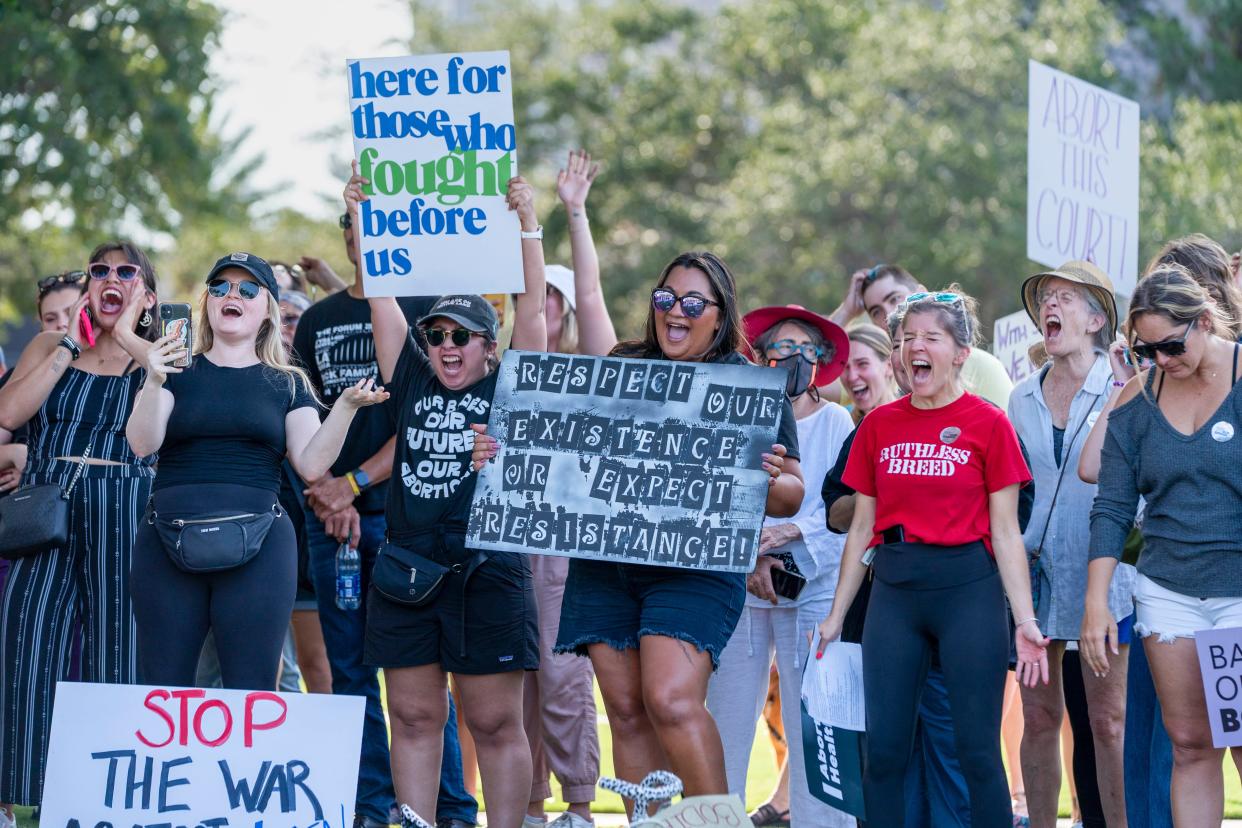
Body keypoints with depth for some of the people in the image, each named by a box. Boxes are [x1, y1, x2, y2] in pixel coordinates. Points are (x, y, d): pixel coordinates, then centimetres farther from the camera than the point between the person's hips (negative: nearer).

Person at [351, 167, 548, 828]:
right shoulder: (413, 383, 10)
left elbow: (533, 305, -1)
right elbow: (382, 298, 10)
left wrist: (528, 222, -4)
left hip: (488, 571, -3)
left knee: (495, 722, 0)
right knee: (414, 717, 6)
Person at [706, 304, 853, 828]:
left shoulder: (834, 422, 6)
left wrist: (789, 533, -17)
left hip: (814, 586, -1)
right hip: (739, 586, 1)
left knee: (811, 722, -5)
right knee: (726, 714, -2)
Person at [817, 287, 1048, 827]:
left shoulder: (988, 425, -1)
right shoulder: (879, 425, 9)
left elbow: (1005, 532, -1)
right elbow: (861, 529, 14)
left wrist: (1025, 620, -9)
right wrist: (836, 616, 12)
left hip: (967, 585, -3)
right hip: (894, 585, 4)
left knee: (977, 750, -4)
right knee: (882, 751, 1)